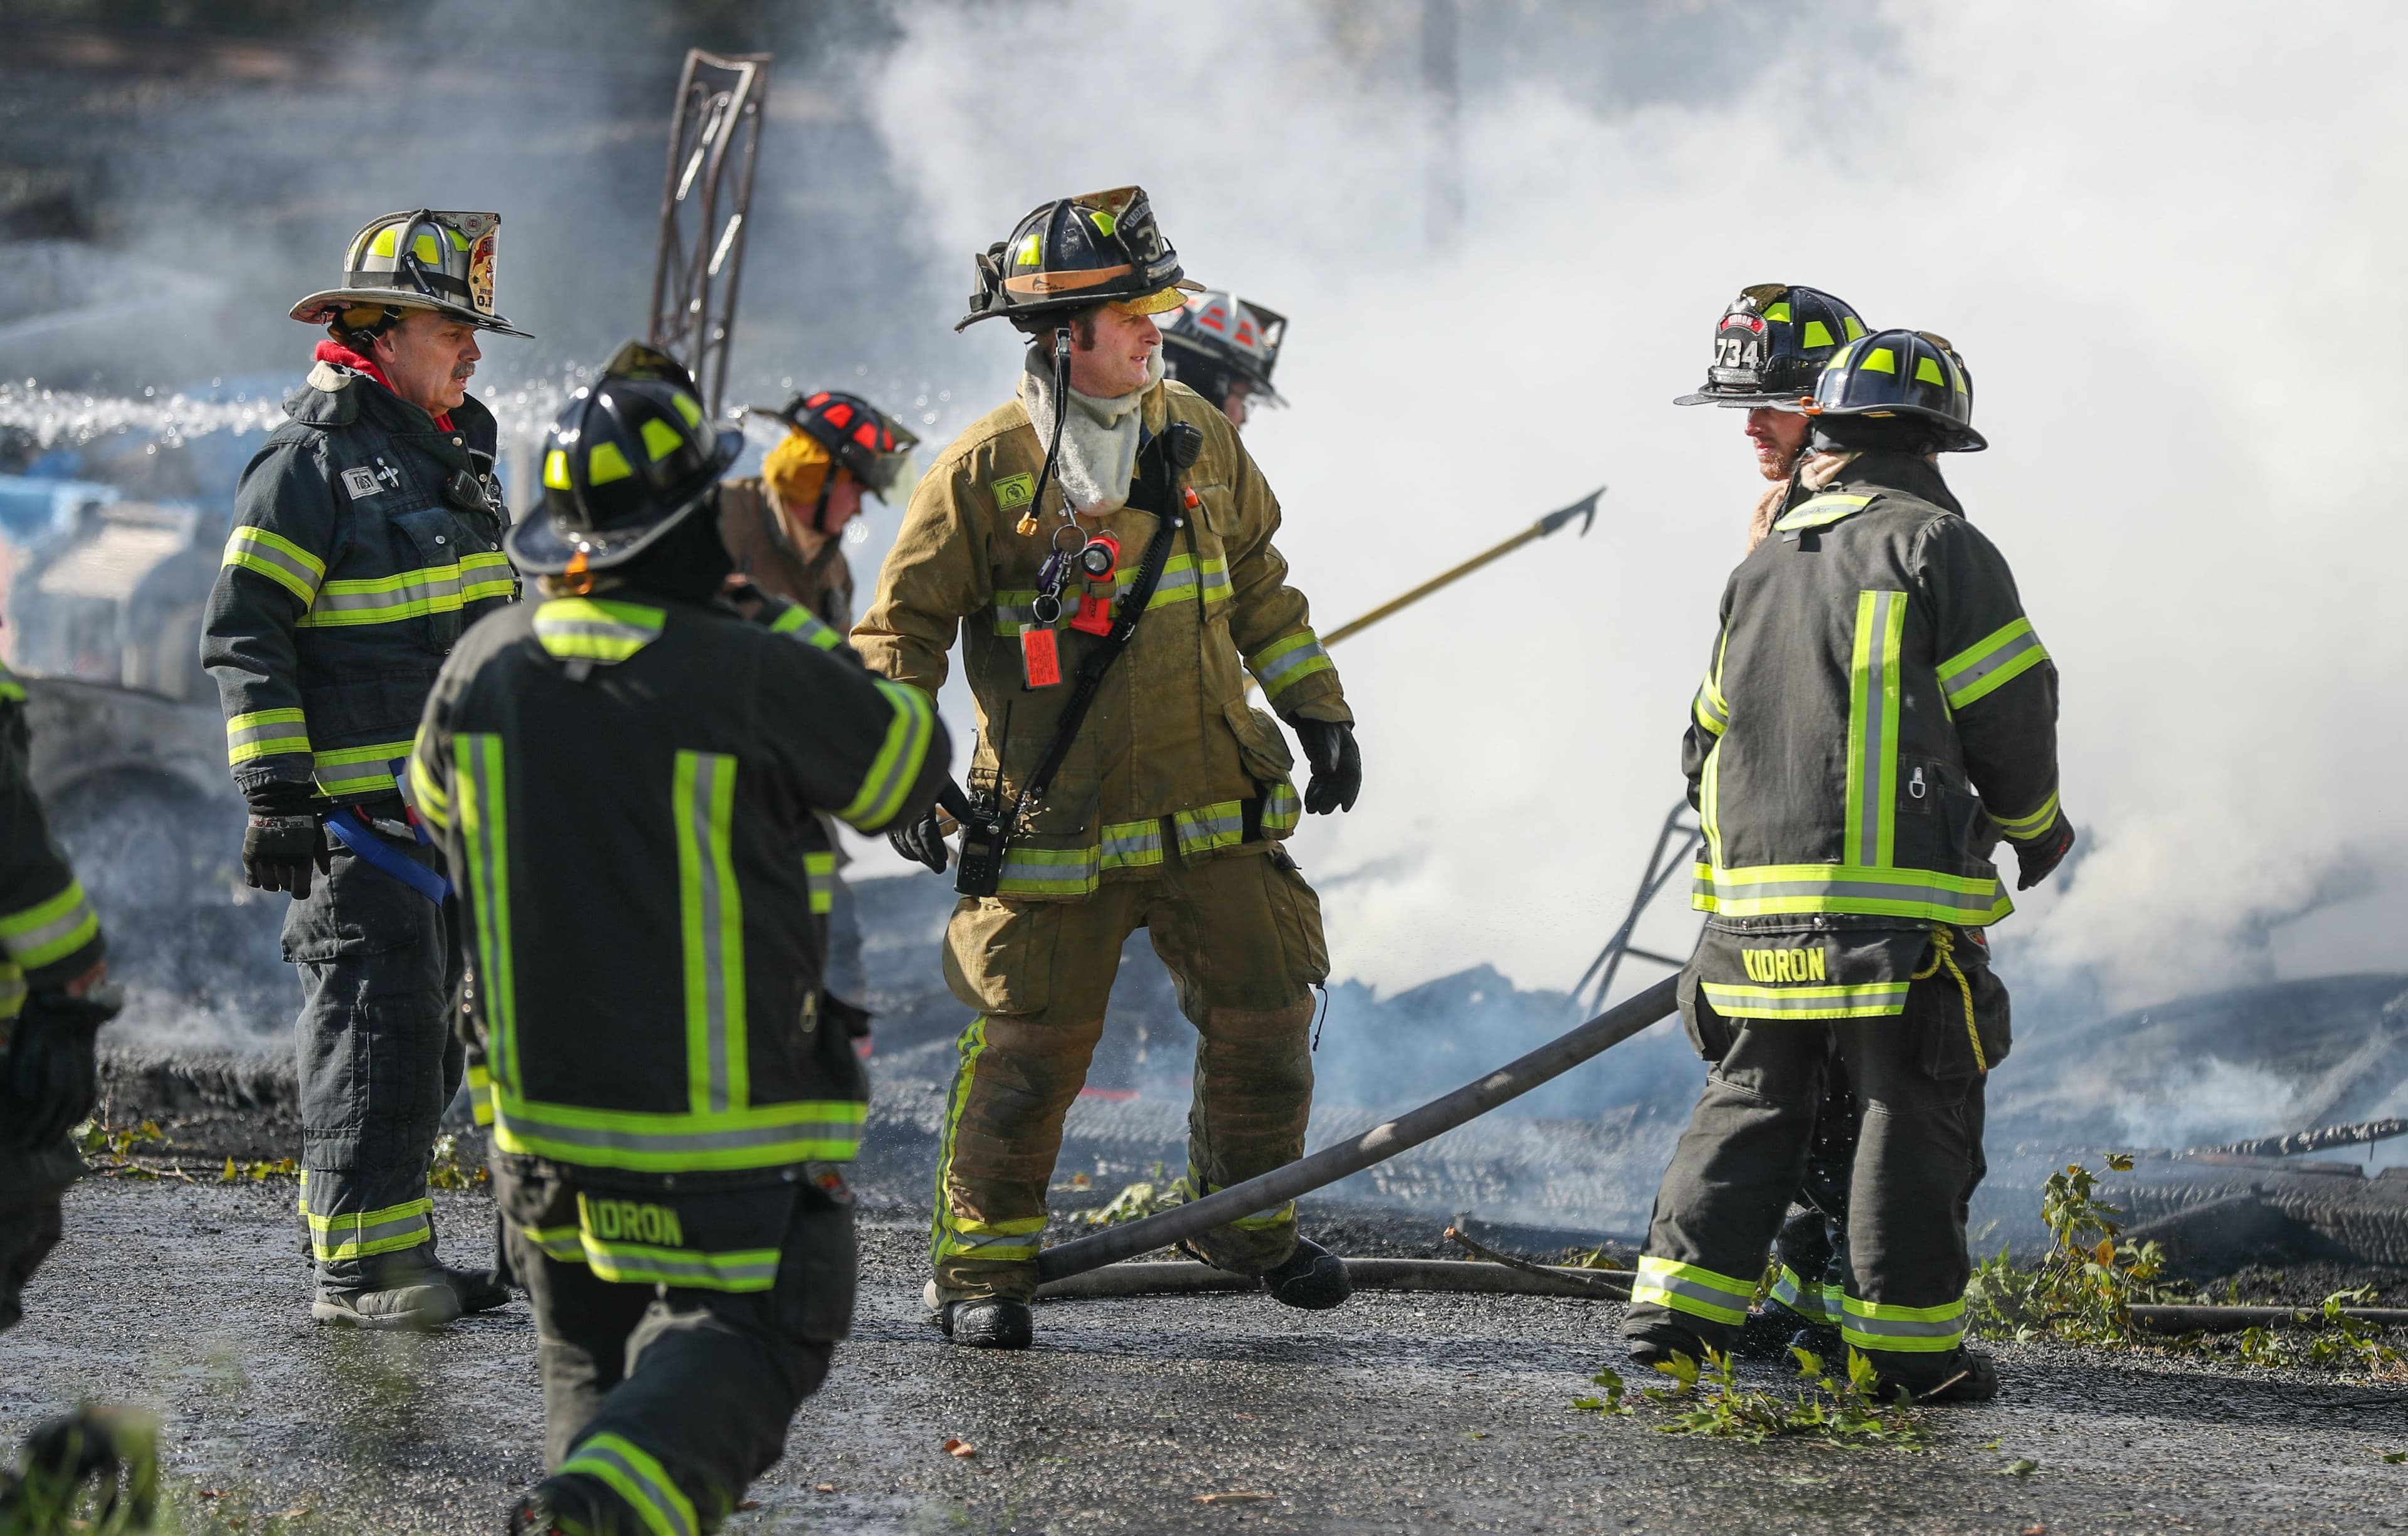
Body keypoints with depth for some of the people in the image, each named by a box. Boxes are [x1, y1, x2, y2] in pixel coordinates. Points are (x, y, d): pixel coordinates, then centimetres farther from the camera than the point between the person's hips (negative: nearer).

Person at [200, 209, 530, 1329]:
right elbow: (243, 636, -15)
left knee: (429, 1029, 12)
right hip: (356, 806, -9)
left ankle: (385, 1249, 20)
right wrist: (274, 794, -21)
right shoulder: (309, 466, -11)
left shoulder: (447, 455, 17)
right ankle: (360, 1266, -6)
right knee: (377, 1022, -9)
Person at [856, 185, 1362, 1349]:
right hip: (1056, 819, -4)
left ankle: (1250, 1222, 29)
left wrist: (1316, 708, 17)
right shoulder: (985, 470, -9)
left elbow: (1257, 583, 19)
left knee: (1265, 1013, 7)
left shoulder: (1197, 438, 5)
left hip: (1211, 805, 5)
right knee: (1028, 1046, -2)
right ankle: (981, 1266, 15)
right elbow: (901, 627, -4)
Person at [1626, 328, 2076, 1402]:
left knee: (1751, 1101, 15)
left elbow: (1711, 736, 21)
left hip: (1755, 899, 6)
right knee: (1916, 1112, 1)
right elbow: (2010, 710, -5)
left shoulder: (1762, 566, 16)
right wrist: (2035, 824, 13)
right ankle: (1906, 1342, 0)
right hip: (1900, 899, -6)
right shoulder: (1942, 549, -4)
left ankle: (1678, 1304, 9)